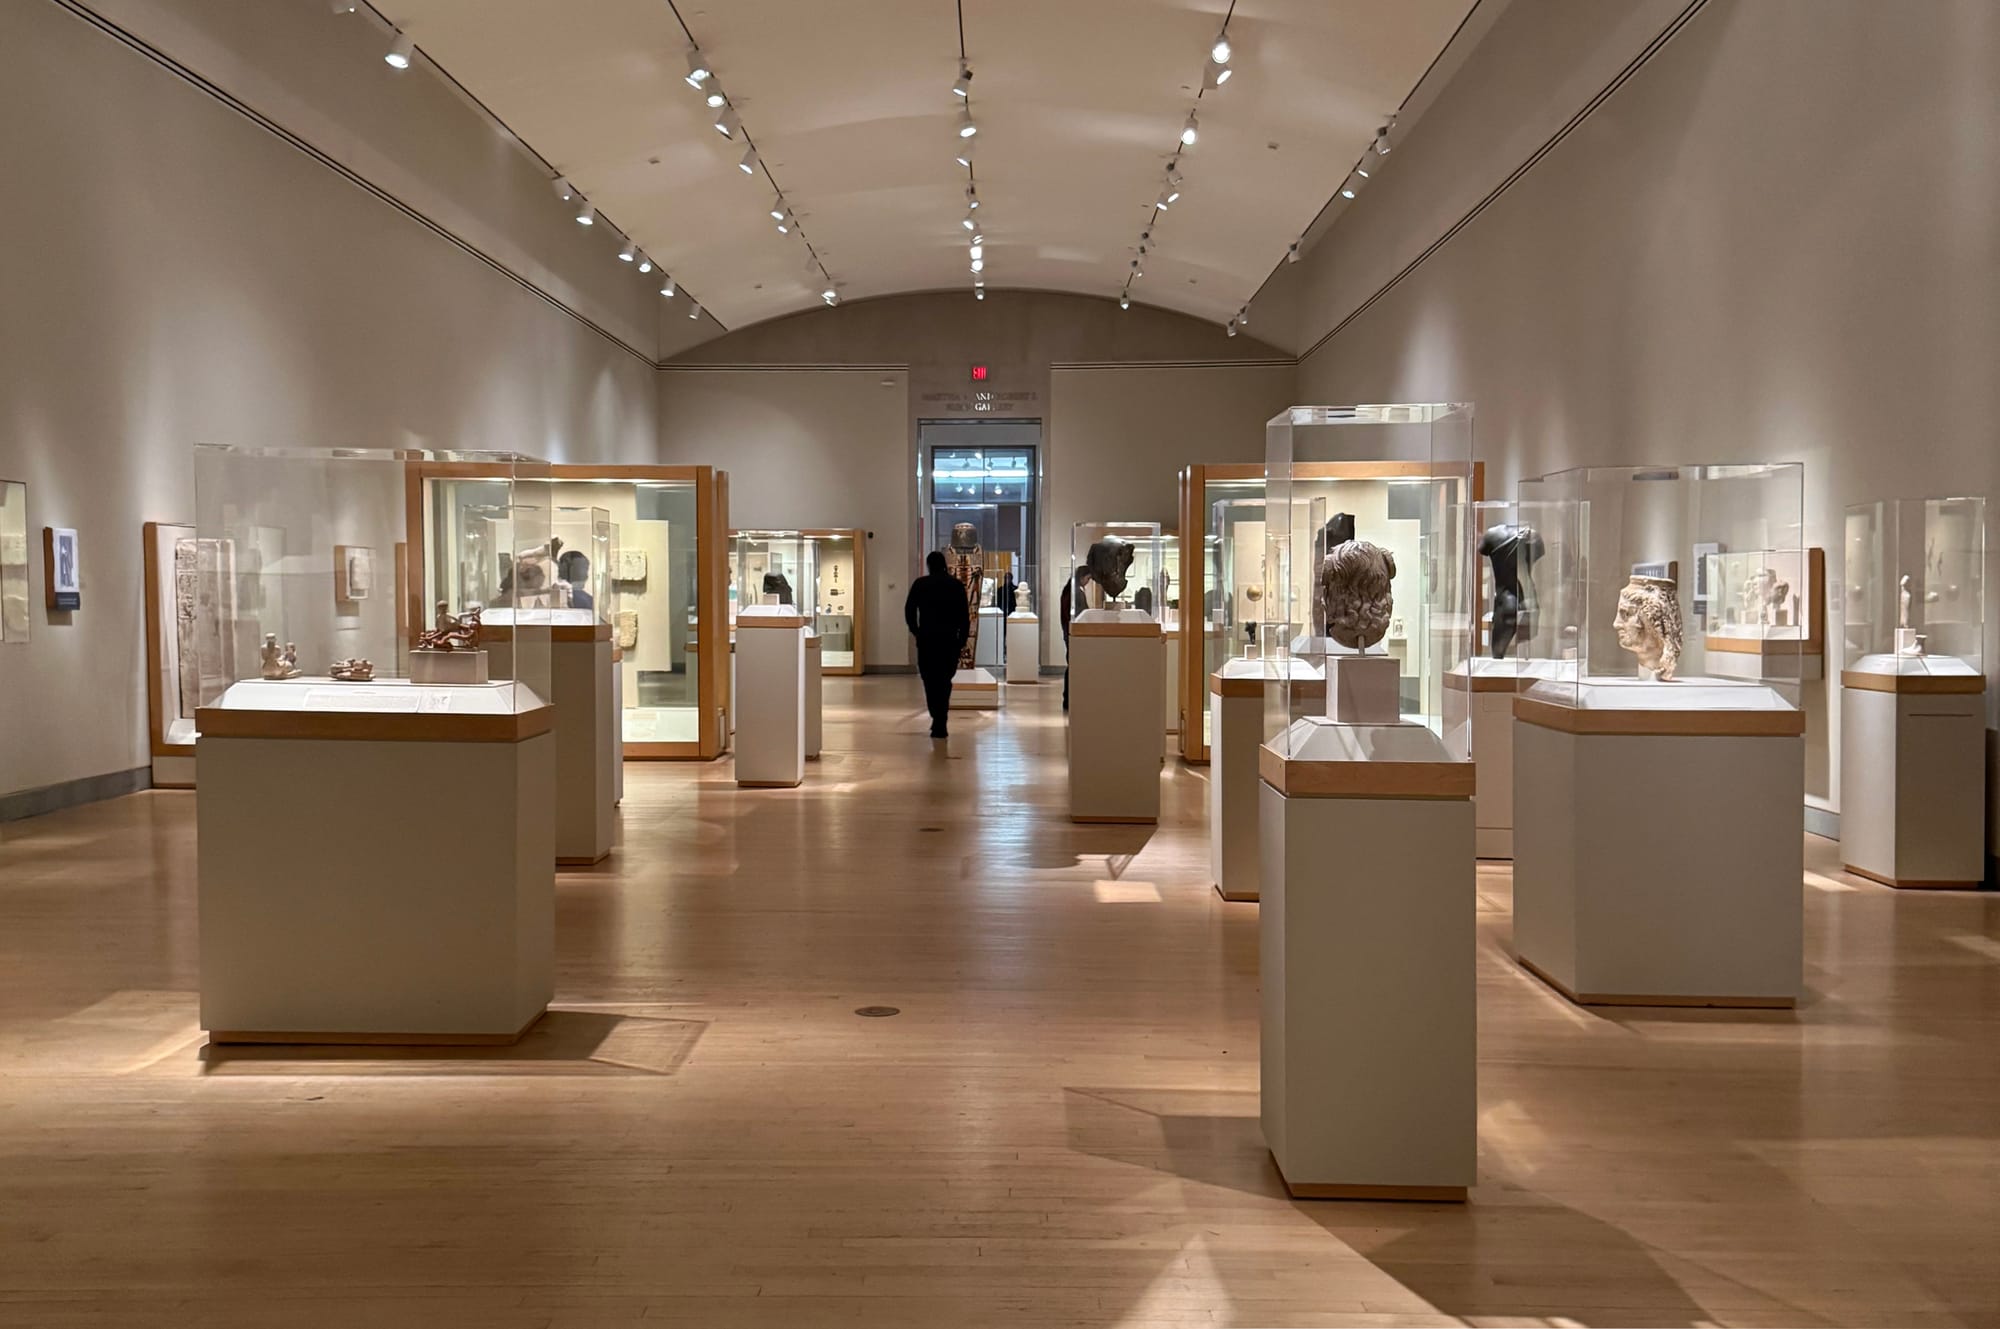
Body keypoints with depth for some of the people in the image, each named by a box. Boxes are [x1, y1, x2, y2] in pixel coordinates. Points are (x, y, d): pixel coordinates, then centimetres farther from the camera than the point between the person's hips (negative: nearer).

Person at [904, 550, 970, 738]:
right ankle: (940, 724, 3)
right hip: (950, 639, 1)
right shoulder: (956, 585, 3)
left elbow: (909, 611, -1)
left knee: (930, 680, 8)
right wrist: (963, 637, 6)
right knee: (944, 681, 8)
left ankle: (937, 719, -6)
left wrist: (916, 632, 11)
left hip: (926, 639, -1)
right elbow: (964, 615, -1)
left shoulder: (920, 584, 2)